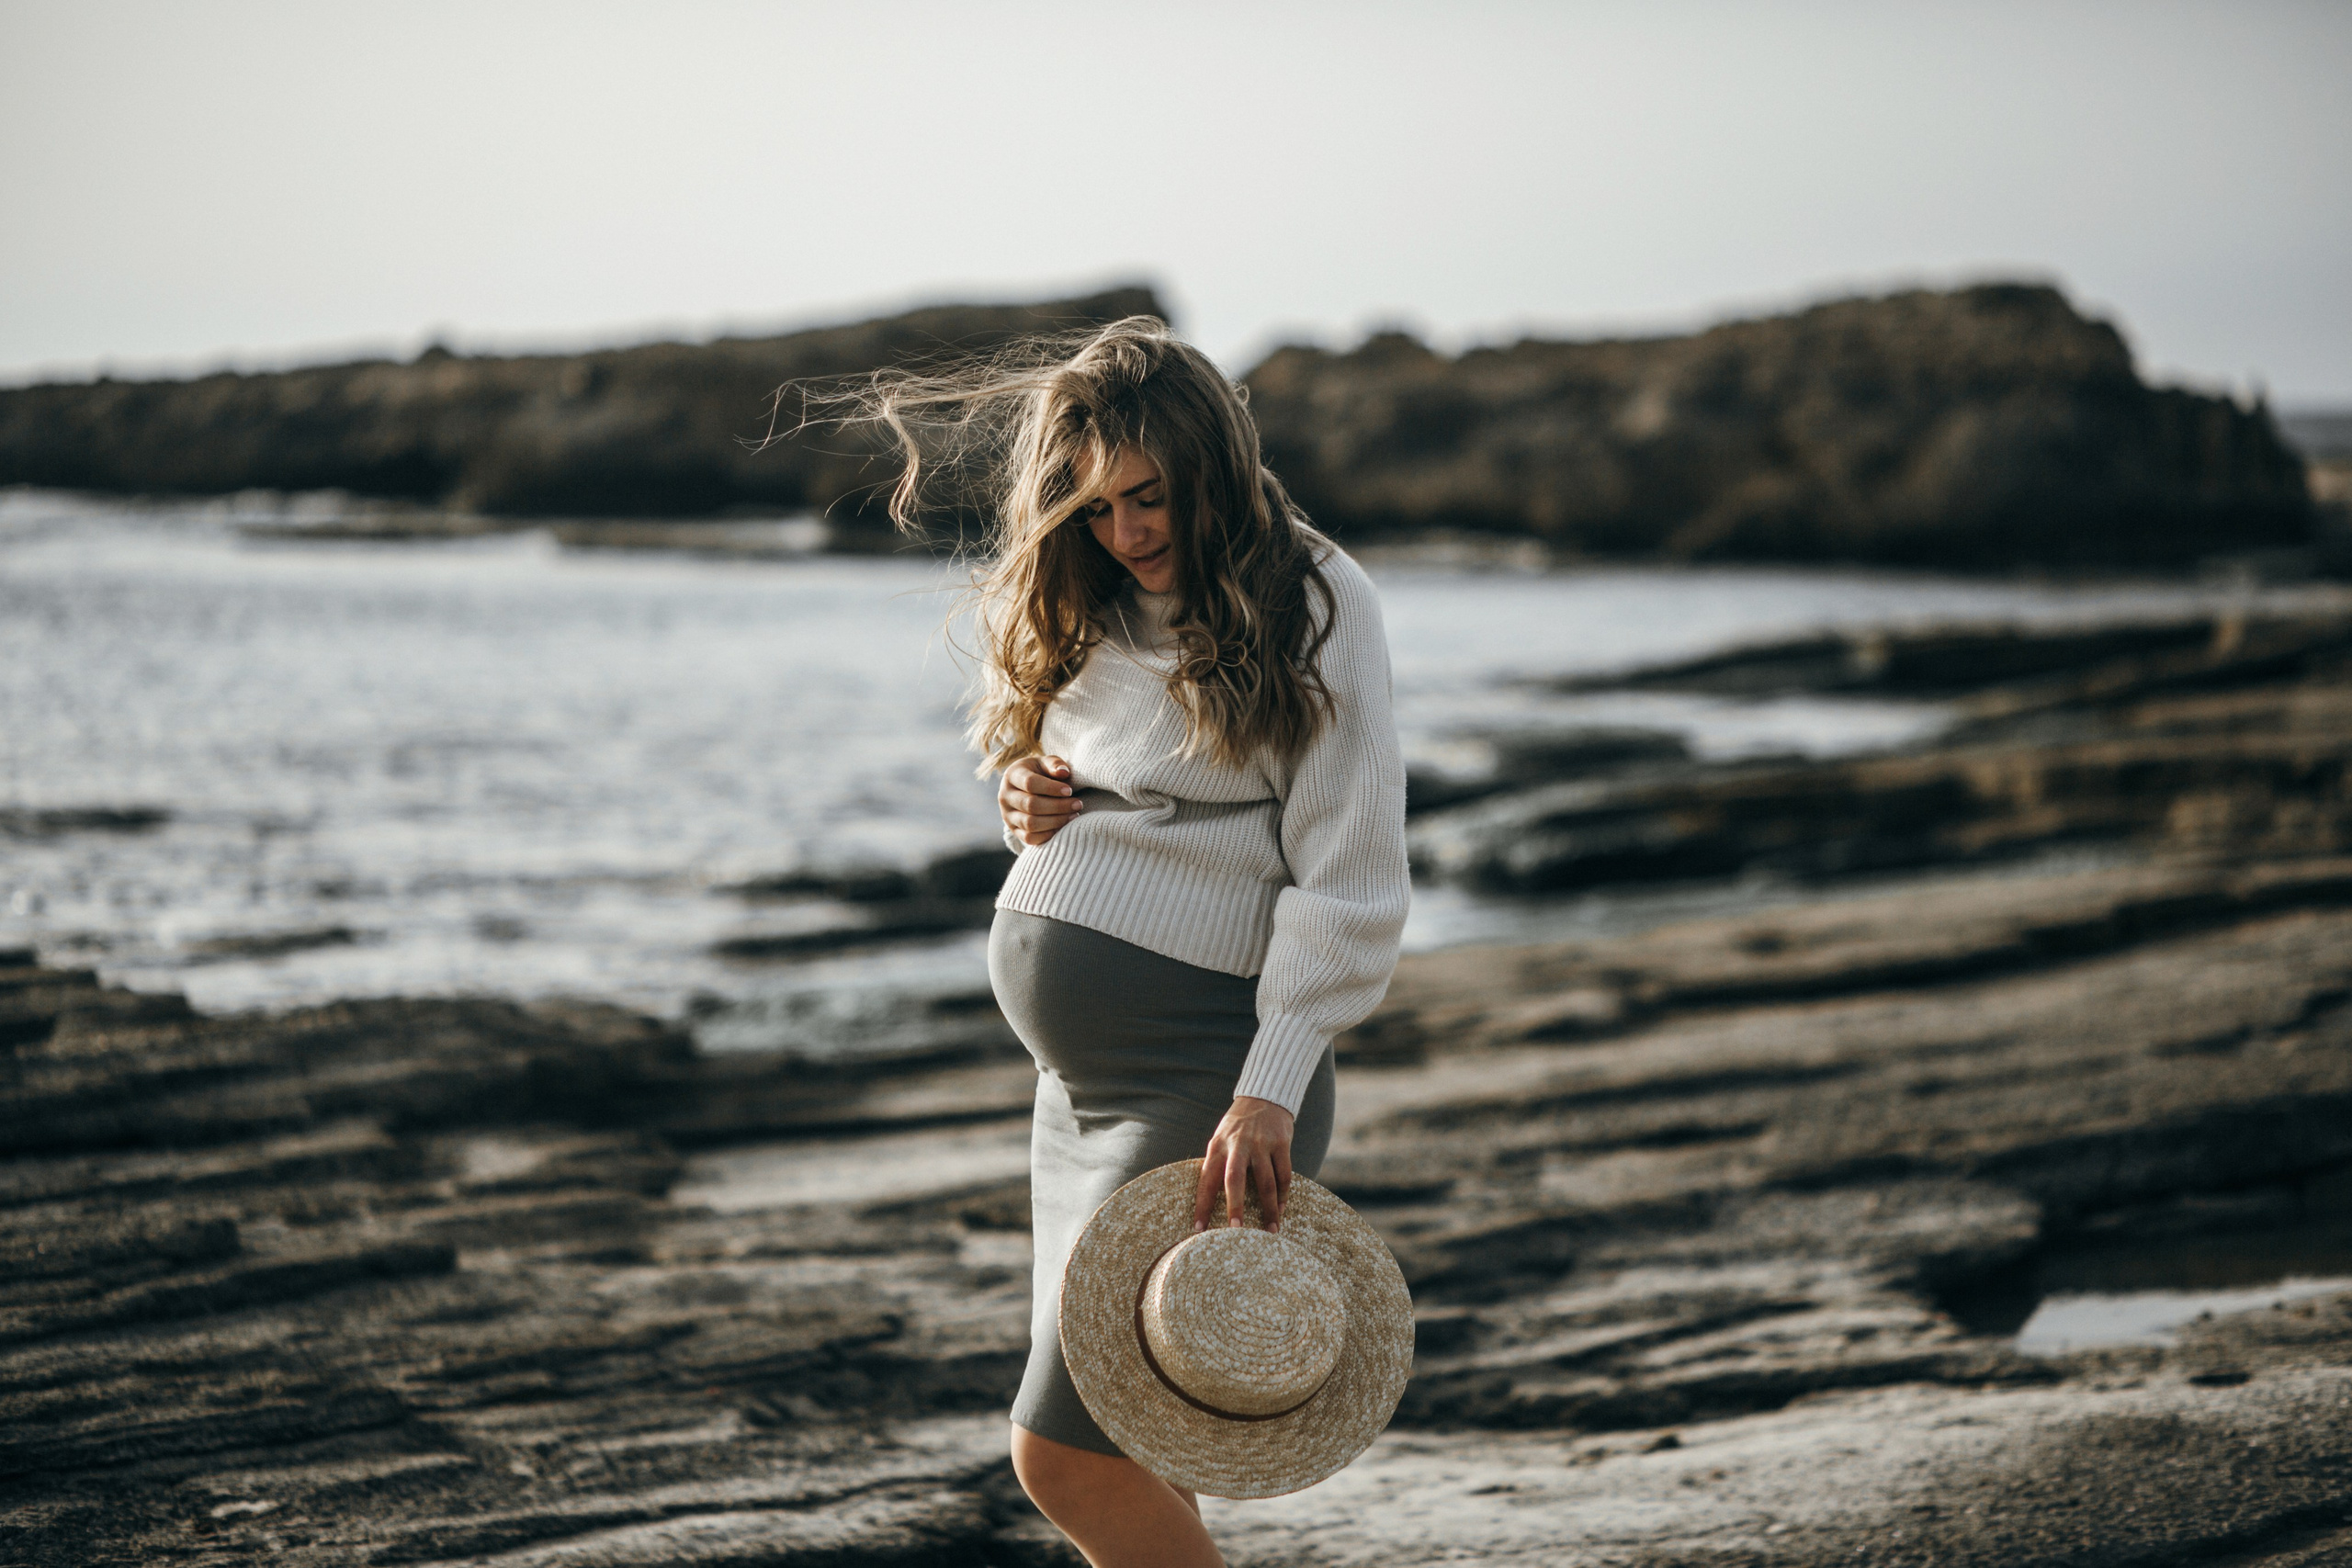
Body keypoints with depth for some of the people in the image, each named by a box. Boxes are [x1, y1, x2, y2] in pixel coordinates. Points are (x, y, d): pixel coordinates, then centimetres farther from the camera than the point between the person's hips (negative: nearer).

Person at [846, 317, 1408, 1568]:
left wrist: (1271, 1096, -22)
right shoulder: (1087, 609, 13)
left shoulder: (1315, 608, -9)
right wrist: (1030, 802, 3)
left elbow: (1350, 883, -14)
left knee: (1063, 1455, -10)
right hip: (1078, 1082, 8)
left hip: (1202, 1077, -8)